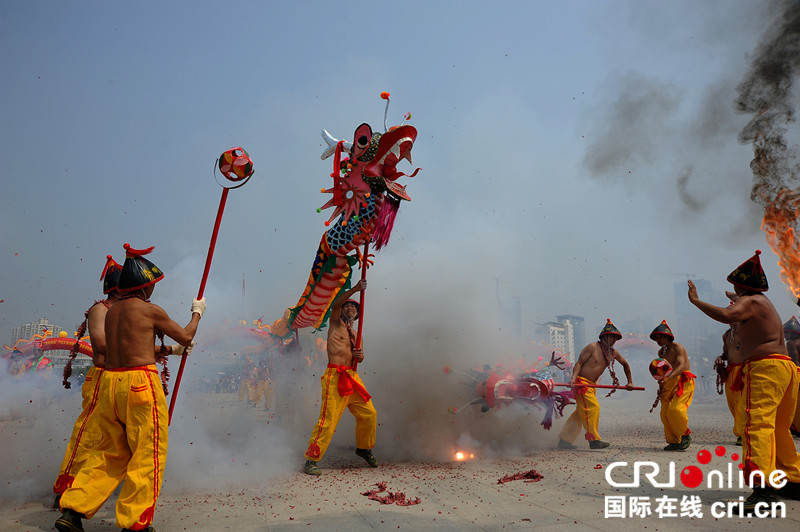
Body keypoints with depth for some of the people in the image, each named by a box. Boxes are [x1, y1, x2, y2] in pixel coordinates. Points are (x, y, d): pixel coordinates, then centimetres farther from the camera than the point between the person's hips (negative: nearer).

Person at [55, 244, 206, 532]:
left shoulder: (111, 311, 13)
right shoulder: (151, 310, -6)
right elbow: (186, 337, 5)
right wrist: (197, 313, 22)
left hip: (110, 380, 7)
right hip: (140, 382, -7)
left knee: (108, 453, 18)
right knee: (147, 454, 4)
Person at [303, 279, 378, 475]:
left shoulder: (355, 334, 25)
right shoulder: (336, 323, 8)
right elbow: (336, 304, -11)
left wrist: (360, 355, 0)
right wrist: (355, 289, -19)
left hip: (352, 377, 7)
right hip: (335, 377, -7)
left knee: (369, 413, 8)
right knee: (328, 420, -13)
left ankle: (364, 448, 30)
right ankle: (311, 460, -5)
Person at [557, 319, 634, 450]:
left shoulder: (613, 353, 10)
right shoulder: (593, 347, -10)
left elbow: (625, 364, 27)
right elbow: (579, 363, -12)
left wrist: (630, 382, 27)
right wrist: (573, 378, -25)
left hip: (592, 385, 8)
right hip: (581, 382, -8)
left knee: (581, 412, 9)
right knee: (593, 407, -17)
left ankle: (564, 440, 16)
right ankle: (594, 440, -13)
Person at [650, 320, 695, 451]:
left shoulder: (677, 347, -6)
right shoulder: (661, 352, 17)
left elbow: (681, 366, -20)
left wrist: (667, 379, -34)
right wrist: (660, 387, 13)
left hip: (683, 382, -7)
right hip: (669, 384, 7)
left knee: (675, 408, -22)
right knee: (665, 413, -4)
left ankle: (686, 435, -2)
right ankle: (674, 442, 5)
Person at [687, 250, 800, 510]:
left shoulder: (749, 301, -6)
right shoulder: (764, 302, 24)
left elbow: (727, 316, -28)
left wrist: (695, 300, -20)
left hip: (763, 367, -10)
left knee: (757, 423, -19)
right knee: (777, 428, 20)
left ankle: (763, 488, -29)